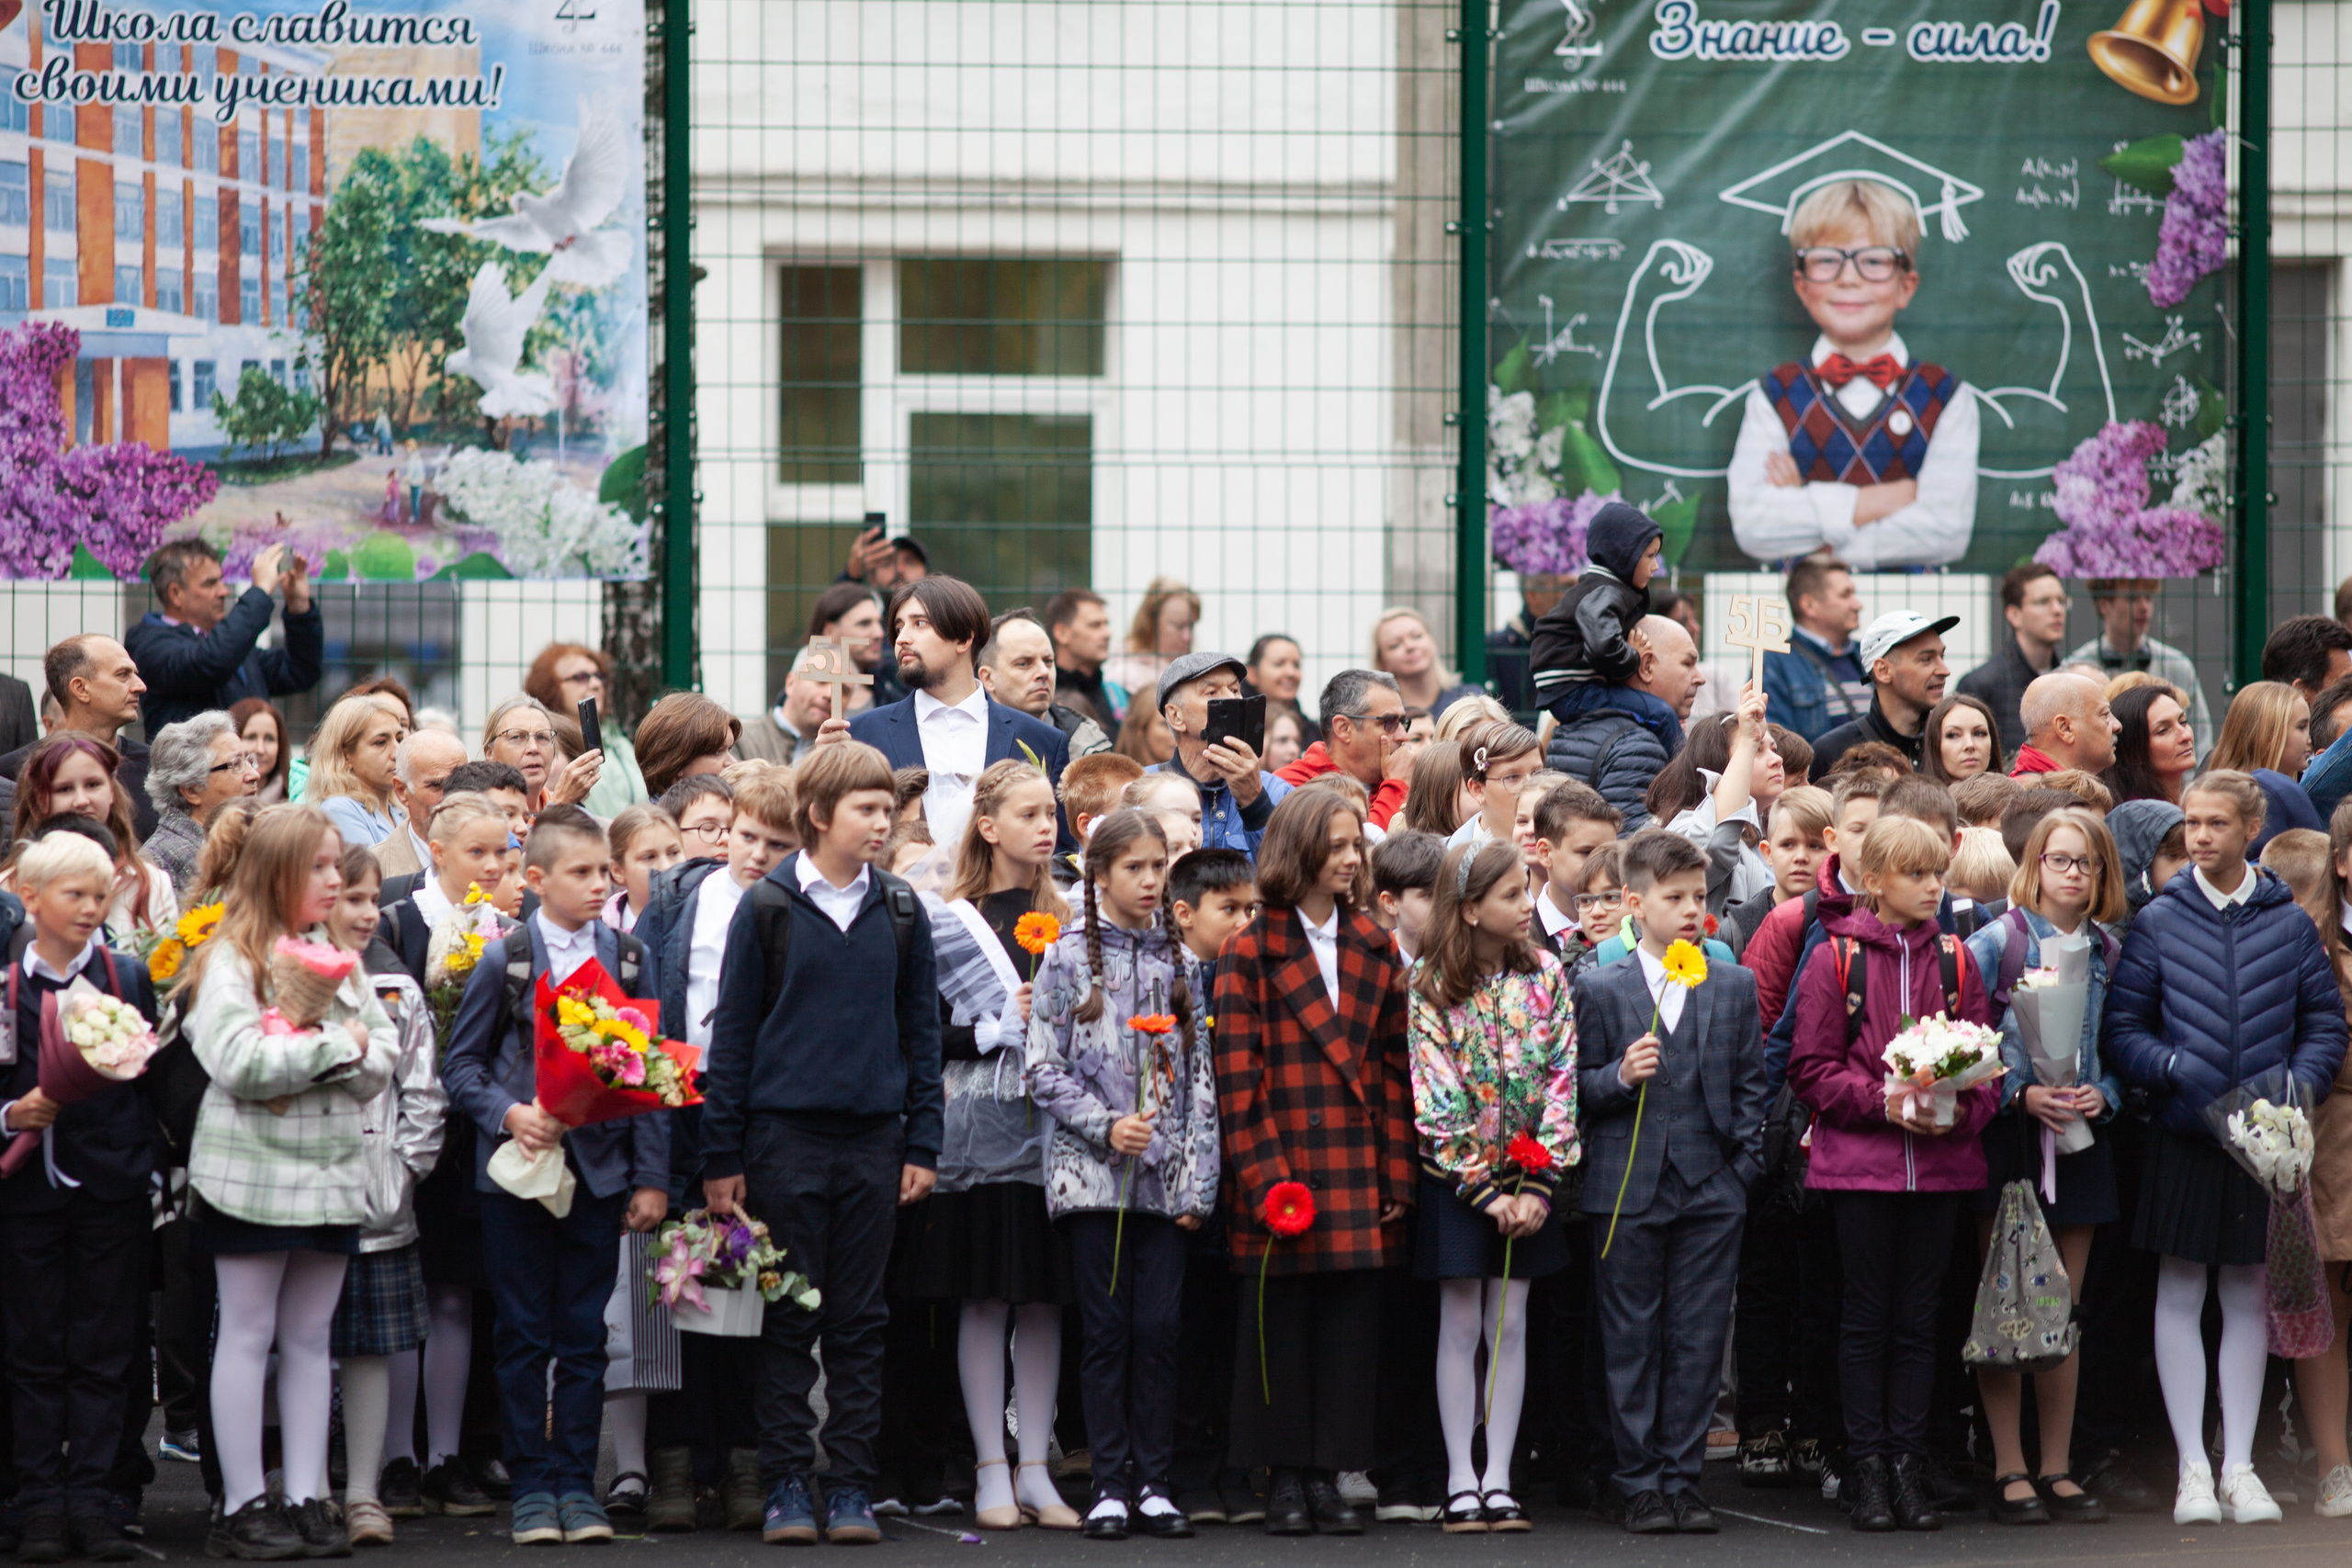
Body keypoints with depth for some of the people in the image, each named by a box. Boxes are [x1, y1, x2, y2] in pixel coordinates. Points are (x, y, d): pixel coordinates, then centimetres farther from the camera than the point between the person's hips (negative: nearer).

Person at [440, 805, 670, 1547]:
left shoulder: (629, 959, 6)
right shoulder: (503, 961, -1)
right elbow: (461, 1063, 3)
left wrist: (651, 1176, 2)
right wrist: (509, 1114, -16)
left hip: (599, 1168, 2)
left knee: (584, 1334, 4)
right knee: (523, 1336, 2)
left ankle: (577, 1484, 10)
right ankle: (532, 1485, 9)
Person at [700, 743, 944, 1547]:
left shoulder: (900, 913, 6)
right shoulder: (767, 909, -2)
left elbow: (921, 1030, 11)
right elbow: (731, 1034, 1)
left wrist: (923, 1143, 5)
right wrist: (721, 1156, -2)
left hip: (873, 1139, 2)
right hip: (785, 1137, -2)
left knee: (860, 1321, 6)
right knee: (789, 1319, 2)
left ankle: (852, 1484, 10)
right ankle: (786, 1487, 7)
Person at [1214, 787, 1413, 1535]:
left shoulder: (1375, 949, 12)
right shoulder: (1251, 952, -1)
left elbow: (1394, 1070, 11)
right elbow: (1238, 1077, -5)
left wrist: (1396, 1174, 4)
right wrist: (1263, 1177, -12)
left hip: (1359, 1175, 4)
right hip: (1283, 1163, -3)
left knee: (1351, 1326, 3)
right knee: (1280, 1325, 1)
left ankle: (1329, 1475, 10)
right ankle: (1286, 1478, 9)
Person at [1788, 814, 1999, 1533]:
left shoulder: (1955, 962, 8)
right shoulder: (1835, 960, -2)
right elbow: (1811, 1069, -3)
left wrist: (1958, 1110, -12)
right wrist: (1884, 1102, -14)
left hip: (1940, 1162, 3)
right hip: (1859, 1164, -3)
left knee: (1918, 1319, 6)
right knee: (1868, 1317, 2)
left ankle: (1909, 1464, 9)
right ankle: (1869, 1470, 6)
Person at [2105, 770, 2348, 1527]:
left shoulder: (2290, 922, 3)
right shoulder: (2158, 922, 1)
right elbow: (2122, 1028, 0)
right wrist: (2175, 1070, -16)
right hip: (2185, 1132, -1)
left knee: (2250, 1297, 7)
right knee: (2180, 1297, 0)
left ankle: (2240, 1464, 13)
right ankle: (2193, 1467, 5)